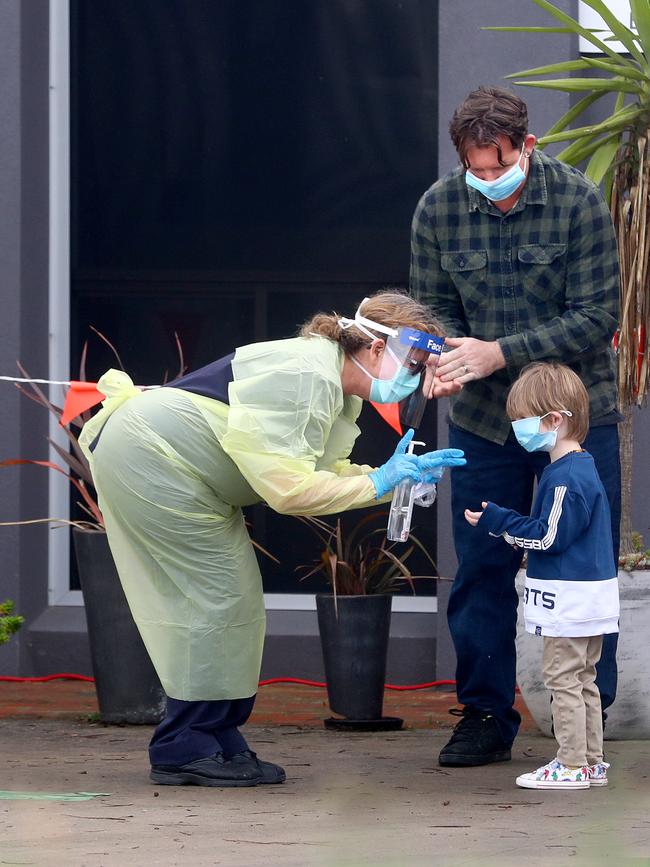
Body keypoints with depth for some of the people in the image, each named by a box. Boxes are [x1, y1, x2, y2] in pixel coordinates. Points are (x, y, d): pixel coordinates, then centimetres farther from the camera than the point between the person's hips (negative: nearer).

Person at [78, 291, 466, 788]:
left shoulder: (340, 391, 8)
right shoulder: (306, 378, -25)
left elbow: (325, 472, 7)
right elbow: (288, 488, -27)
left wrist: (400, 476, -4)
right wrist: (379, 483, -19)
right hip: (148, 459, -11)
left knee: (231, 601, 10)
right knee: (215, 598, -8)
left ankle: (217, 742, 14)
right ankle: (186, 749, -3)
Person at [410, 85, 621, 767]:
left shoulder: (577, 202, -14)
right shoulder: (438, 209, -5)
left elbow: (596, 316, -15)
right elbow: (434, 305, 7)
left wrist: (500, 352, -23)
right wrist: (452, 351, -17)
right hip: (481, 420, 3)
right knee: (481, 570, 6)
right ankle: (485, 717, 16)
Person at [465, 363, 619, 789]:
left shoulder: (565, 477, -21)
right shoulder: (583, 467, 12)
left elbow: (549, 536, -20)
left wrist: (498, 522, -13)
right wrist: (502, 522, 14)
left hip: (569, 600, -10)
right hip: (590, 592, 10)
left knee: (563, 680, -4)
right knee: (583, 680, 16)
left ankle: (572, 766, -2)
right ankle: (592, 762, 21)